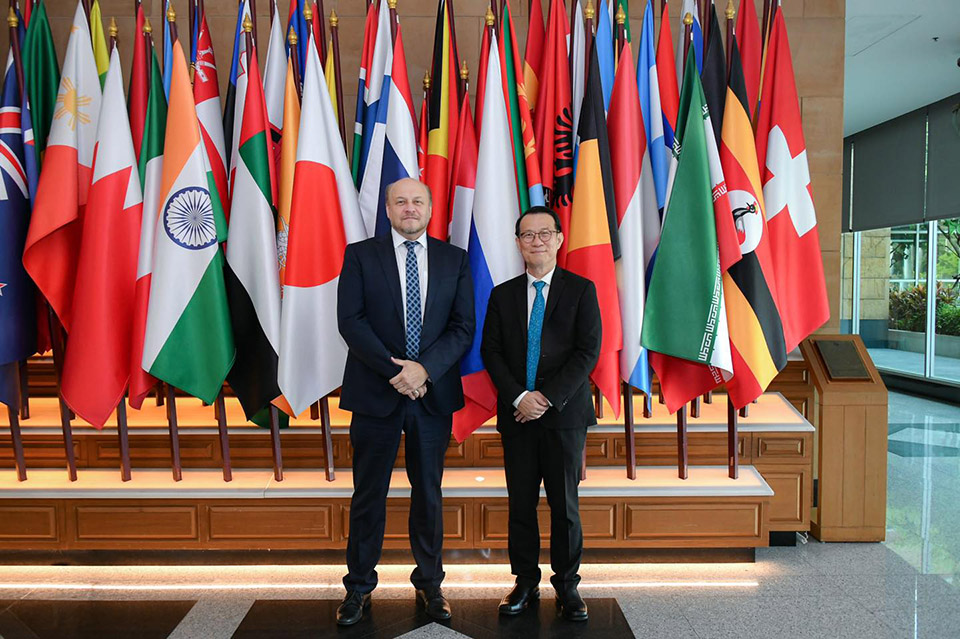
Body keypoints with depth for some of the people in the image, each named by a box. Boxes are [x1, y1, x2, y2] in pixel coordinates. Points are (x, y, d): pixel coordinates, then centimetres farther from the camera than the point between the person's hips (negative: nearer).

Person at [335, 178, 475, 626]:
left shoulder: (454, 260, 7)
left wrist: (424, 368, -14)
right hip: (375, 393, -1)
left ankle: (429, 583, 28)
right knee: (368, 495, 8)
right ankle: (359, 588, 23)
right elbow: (350, 321, -6)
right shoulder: (360, 255, 3)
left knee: (429, 494, 12)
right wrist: (394, 371, -15)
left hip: (434, 395, 2)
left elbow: (463, 327, 1)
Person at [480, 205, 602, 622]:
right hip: (516, 414, 2)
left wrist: (548, 397, -13)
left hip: (565, 413, -2)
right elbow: (491, 352, 4)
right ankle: (525, 583, 22)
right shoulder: (503, 295, 10)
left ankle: (567, 587, 20)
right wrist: (519, 397, -10)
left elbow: (588, 351, -6)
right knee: (521, 505, 8)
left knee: (565, 505, 6)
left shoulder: (581, 290, 2)